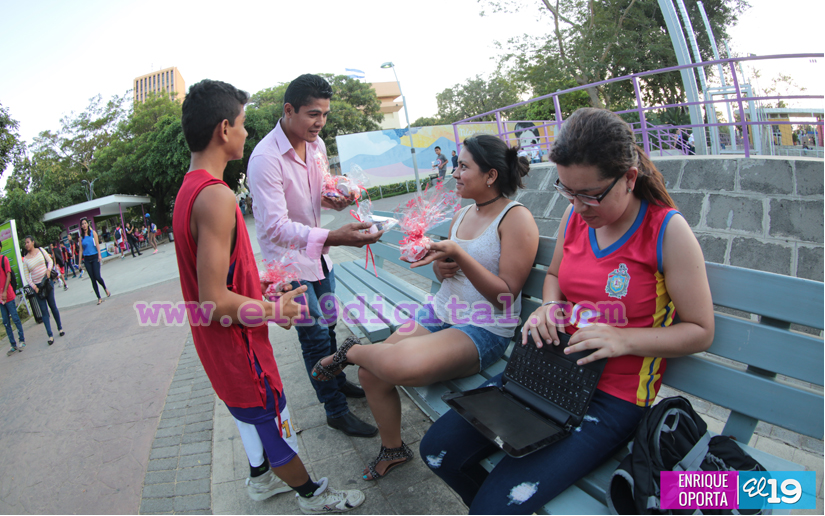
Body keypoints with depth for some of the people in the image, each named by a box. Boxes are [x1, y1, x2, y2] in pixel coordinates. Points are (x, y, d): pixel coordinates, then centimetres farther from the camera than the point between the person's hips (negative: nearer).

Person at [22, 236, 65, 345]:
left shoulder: (40, 250, 2)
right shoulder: (25, 259, 0)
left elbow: (50, 261, 8)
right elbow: (26, 276, 1)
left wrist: (48, 269, -12)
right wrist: (34, 287, -11)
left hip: (47, 282, 0)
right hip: (36, 286, 0)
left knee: (53, 306, 8)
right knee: (44, 311, -1)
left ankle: (60, 328, 25)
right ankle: (50, 335, 0)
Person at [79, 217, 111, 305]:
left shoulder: (93, 232, 3)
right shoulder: (81, 237, 7)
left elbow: (97, 244, -2)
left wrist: (99, 255, -12)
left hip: (94, 257, -2)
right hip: (86, 259, 2)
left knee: (97, 277, -13)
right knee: (93, 279, 1)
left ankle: (105, 288, 18)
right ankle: (99, 298, 5)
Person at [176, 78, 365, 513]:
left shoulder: (189, 190, 4)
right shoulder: (216, 197, -28)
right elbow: (215, 301, -31)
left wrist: (260, 289, 12)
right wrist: (275, 311, -18)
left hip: (218, 342, 10)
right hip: (235, 344, -9)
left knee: (253, 412, 27)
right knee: (271, 416, 11)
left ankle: (261, 477, 49)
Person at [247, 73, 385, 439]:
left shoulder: (317, 145, 1)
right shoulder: (265, 159, -25)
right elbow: (275, 227, -32)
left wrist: (335, 199, -7)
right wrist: (334, 237, -43)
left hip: (317, 254, 7)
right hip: (288, 261, -7)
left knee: (326, 326, 21)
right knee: (315, 336, -1)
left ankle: (336, 380, 43)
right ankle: (336, 410, 16)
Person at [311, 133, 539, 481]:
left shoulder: (516, 218, -12)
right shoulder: (462, 214, 11)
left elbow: (505, 295, -17)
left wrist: (459, 256, -27)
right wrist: (440, 266, -5)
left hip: (484, 330, -8)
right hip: (440, 312, 8)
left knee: (398, 365, -34)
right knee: (370, 374, -4)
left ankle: (353, 351, 2)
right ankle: (392, 450, 22)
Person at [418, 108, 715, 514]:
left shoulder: (667, 230, -12)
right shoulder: (575, 215, 3)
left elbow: (700, 331, -7)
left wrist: (624, 339, -21)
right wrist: (549, 307, -1)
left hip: (613, 397, -6)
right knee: (438, 449, -2)